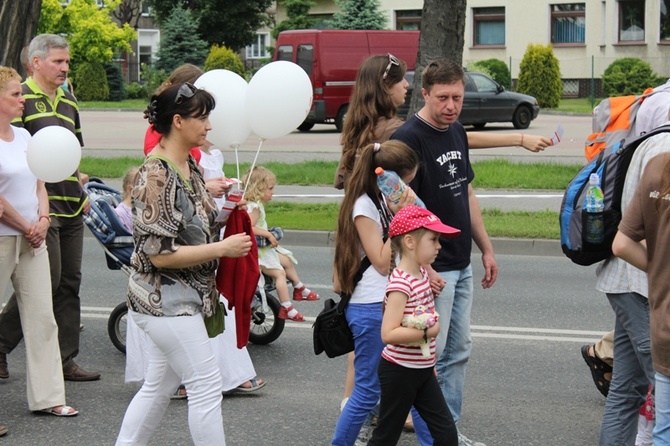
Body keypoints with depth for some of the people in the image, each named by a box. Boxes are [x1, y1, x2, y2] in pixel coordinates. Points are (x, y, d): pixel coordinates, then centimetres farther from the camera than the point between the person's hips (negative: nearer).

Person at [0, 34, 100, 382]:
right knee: (46, 282, -9)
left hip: (71, 208, 8)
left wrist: (82, 192, 16)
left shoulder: (68, 103, 19)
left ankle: (64, 360, 14)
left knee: (69, 284, 8)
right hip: (40, 205, -8)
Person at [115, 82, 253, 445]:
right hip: (165, 298, -10)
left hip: (179, 299, 10)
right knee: (207, 384, -6)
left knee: (159, 385, 15)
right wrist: (222, 248, -20)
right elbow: (159, 253, -22)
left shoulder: (189, 167, 9)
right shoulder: (156, 176, -20)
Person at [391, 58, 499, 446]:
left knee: (459, 351, 14)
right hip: (431, 268, -9)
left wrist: (487, 249, 18)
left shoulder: (457, 133, 10)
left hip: (461, 265, 9)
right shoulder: (409, 138, -16)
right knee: (430, 355, -3)